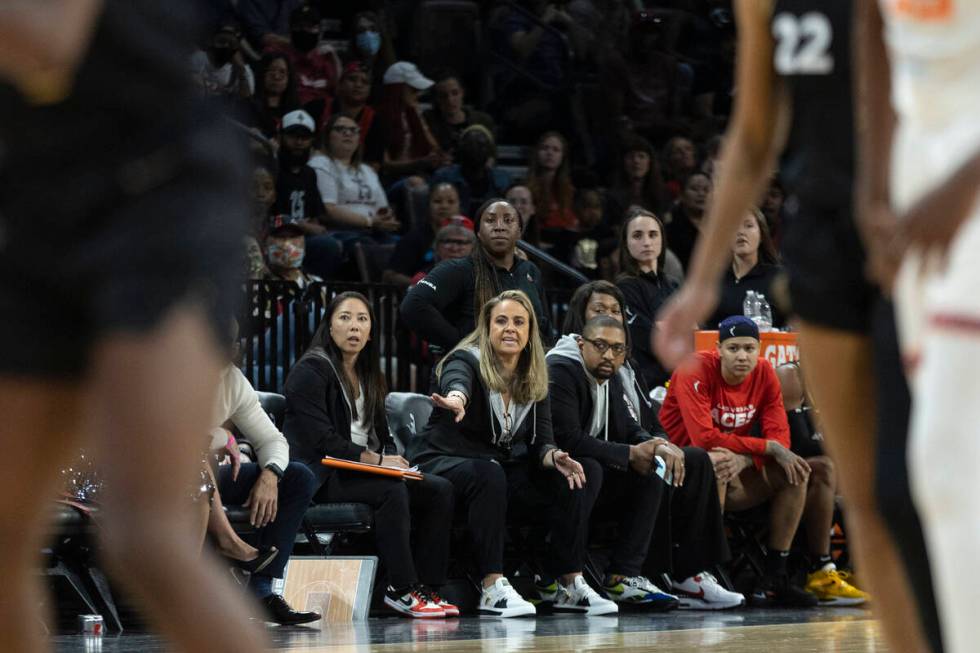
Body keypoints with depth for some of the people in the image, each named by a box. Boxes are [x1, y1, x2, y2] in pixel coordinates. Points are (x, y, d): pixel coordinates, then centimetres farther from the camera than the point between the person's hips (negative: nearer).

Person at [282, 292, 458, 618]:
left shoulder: (367, 375, 20)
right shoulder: (311, 370, -7)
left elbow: (381, 435, 20)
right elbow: (320, 438, -16)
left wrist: (392, 460, -4)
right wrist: (375, 459, -18)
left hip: (365, 467, 8)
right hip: (321, 475, -8)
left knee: (440, 489, -10)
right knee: (392, 490, -33)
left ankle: (427, 586, -15)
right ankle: (401, 589, -30)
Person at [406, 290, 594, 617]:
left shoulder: (535, 379, 4)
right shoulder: (466, 360, -14)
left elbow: (540, 442, 0)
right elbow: (457, 382, -40)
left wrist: (554, 457, -25)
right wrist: (457, 398, -66)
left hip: (503, 468, 6)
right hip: (442, 463, -6)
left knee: (568, 482, -16)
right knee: (488, 474, -38)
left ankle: (572, 586, -11)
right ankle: (493, 589, -40)